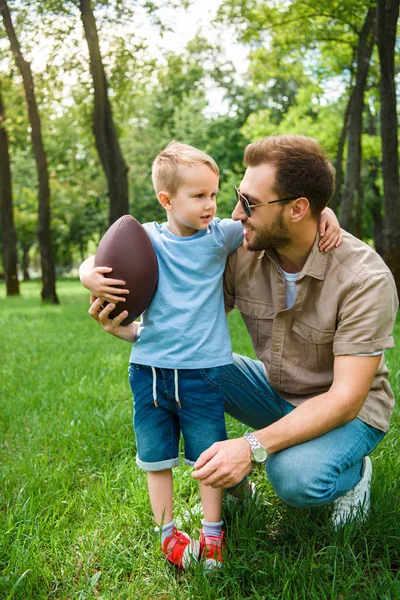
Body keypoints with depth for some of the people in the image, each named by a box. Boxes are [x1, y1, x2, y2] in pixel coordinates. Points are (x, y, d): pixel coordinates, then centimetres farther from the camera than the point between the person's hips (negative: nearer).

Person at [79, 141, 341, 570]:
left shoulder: (221, 235, -2)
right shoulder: (146, 239, -1)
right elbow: (96, 265, 8)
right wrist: (89, 277, -15)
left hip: (201, 370, -1)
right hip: (149, 369, 1)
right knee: (155, 457, 13)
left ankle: (212, 532, 29)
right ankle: (168, 533, 31)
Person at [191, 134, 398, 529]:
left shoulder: (365, 278, -28)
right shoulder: (241, 252, -14)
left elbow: (345, 398, -30)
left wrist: (253, 446, -41)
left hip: (349, 409, -5)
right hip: (275, 390, 5)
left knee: (294, 477, -35)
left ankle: (354, 473, 2)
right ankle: (227, 485, 0)